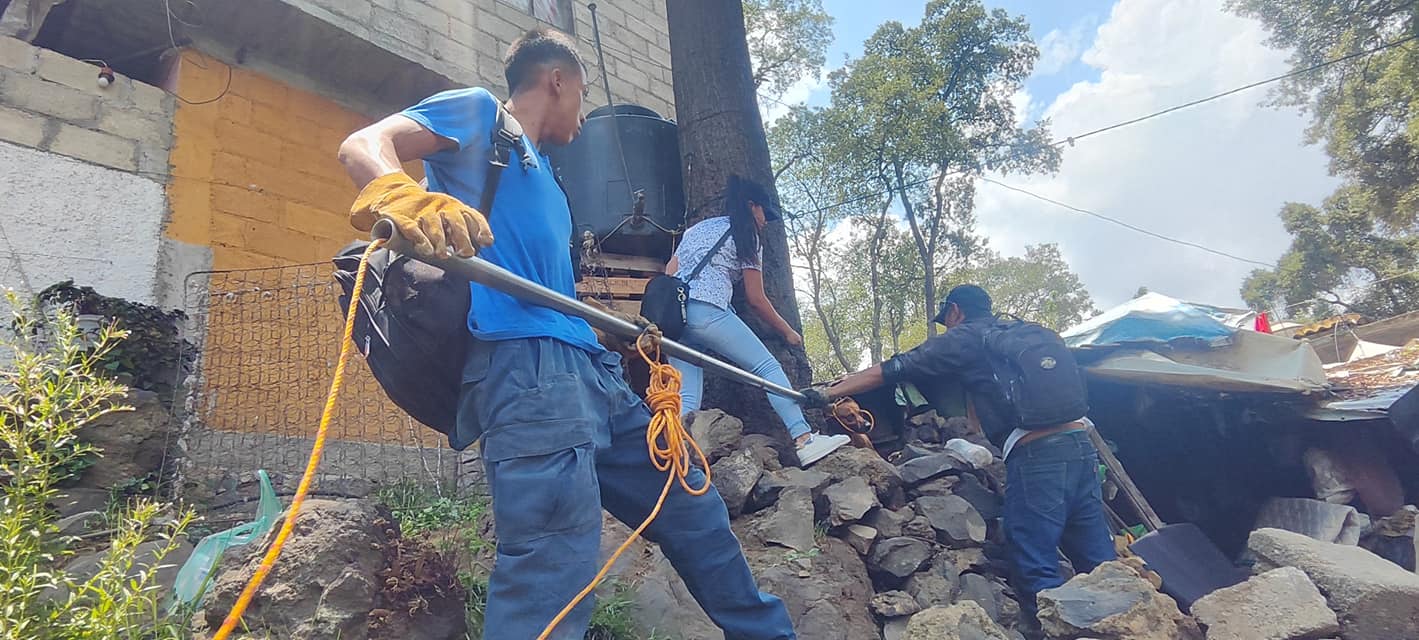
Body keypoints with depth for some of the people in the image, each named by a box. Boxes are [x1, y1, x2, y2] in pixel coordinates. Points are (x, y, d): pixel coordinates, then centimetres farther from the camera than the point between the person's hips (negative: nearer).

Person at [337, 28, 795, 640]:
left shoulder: (541, 173, 33)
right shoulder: (479, 111, 11)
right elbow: (362, 144, -5)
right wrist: (403, 198, -28)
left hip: (587, 367, 9)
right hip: (523, 359, -9)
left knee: (695, 514, 15)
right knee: (555, 572, -21)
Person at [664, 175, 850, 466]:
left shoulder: (696, 228, 31)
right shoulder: (745, 236, 11)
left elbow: (669, 273, 24)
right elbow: (756, 299, 10)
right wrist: (787, 332, 21)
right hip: (707, 311, -7)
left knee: (687, 396, 2)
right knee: (769, 368, -5)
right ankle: (805, 440, -14)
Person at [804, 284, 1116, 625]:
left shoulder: (964, 337, 6)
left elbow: (890, 371, 4)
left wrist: (827, 393, 8)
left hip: (1036, 453, -8)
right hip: (1081, 443, 8)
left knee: (1038, 571, -3)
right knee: (1099, 563, 9)